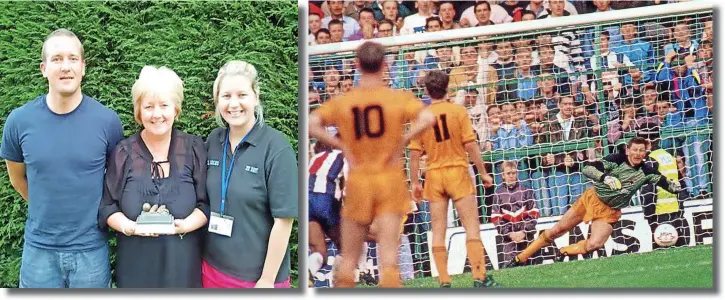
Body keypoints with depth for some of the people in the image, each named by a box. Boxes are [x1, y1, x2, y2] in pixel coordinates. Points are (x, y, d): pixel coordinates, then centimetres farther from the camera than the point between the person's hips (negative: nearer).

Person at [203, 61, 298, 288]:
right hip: (213, 269, 4)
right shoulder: (213, 141, 1)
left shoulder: (277, 148, -13)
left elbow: (283, 220, -14)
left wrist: (267, 281, -13)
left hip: (257, 277, -4)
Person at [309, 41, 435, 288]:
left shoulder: (342, 101, 1)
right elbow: (428, 119, -17)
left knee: (348, 259, 10)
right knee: (388, 256, -2)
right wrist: (403, 140, -8)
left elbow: (311, 124, -10)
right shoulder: (399, 98, -2)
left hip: (357, 181, 1)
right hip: (391, 179, -1)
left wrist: (342, 146, -4)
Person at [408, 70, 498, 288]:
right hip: (458, 172, -2)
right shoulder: (458, 111, -4)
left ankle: (444, 282, 2)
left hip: (434, 174, 2)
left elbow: (415, 153, 1)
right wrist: (483, 173, 0)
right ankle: (479, 277, -7)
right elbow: (471, 145, -7)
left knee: (438, 231, 4)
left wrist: (414, 183, 8)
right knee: (472, 227, 0)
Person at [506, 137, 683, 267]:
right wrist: (605, 177, -42)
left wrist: (677, 188, -28)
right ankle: (520, 259, 15)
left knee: (593, 245, -23)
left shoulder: (645, 173, -7)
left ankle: (562, 253, 6)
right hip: (592, 198, -1)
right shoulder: (617, 159, -15)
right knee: (556, 231, 2)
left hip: (609, 212, 1)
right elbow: (587, 169, -24)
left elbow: (668, 184, -5)